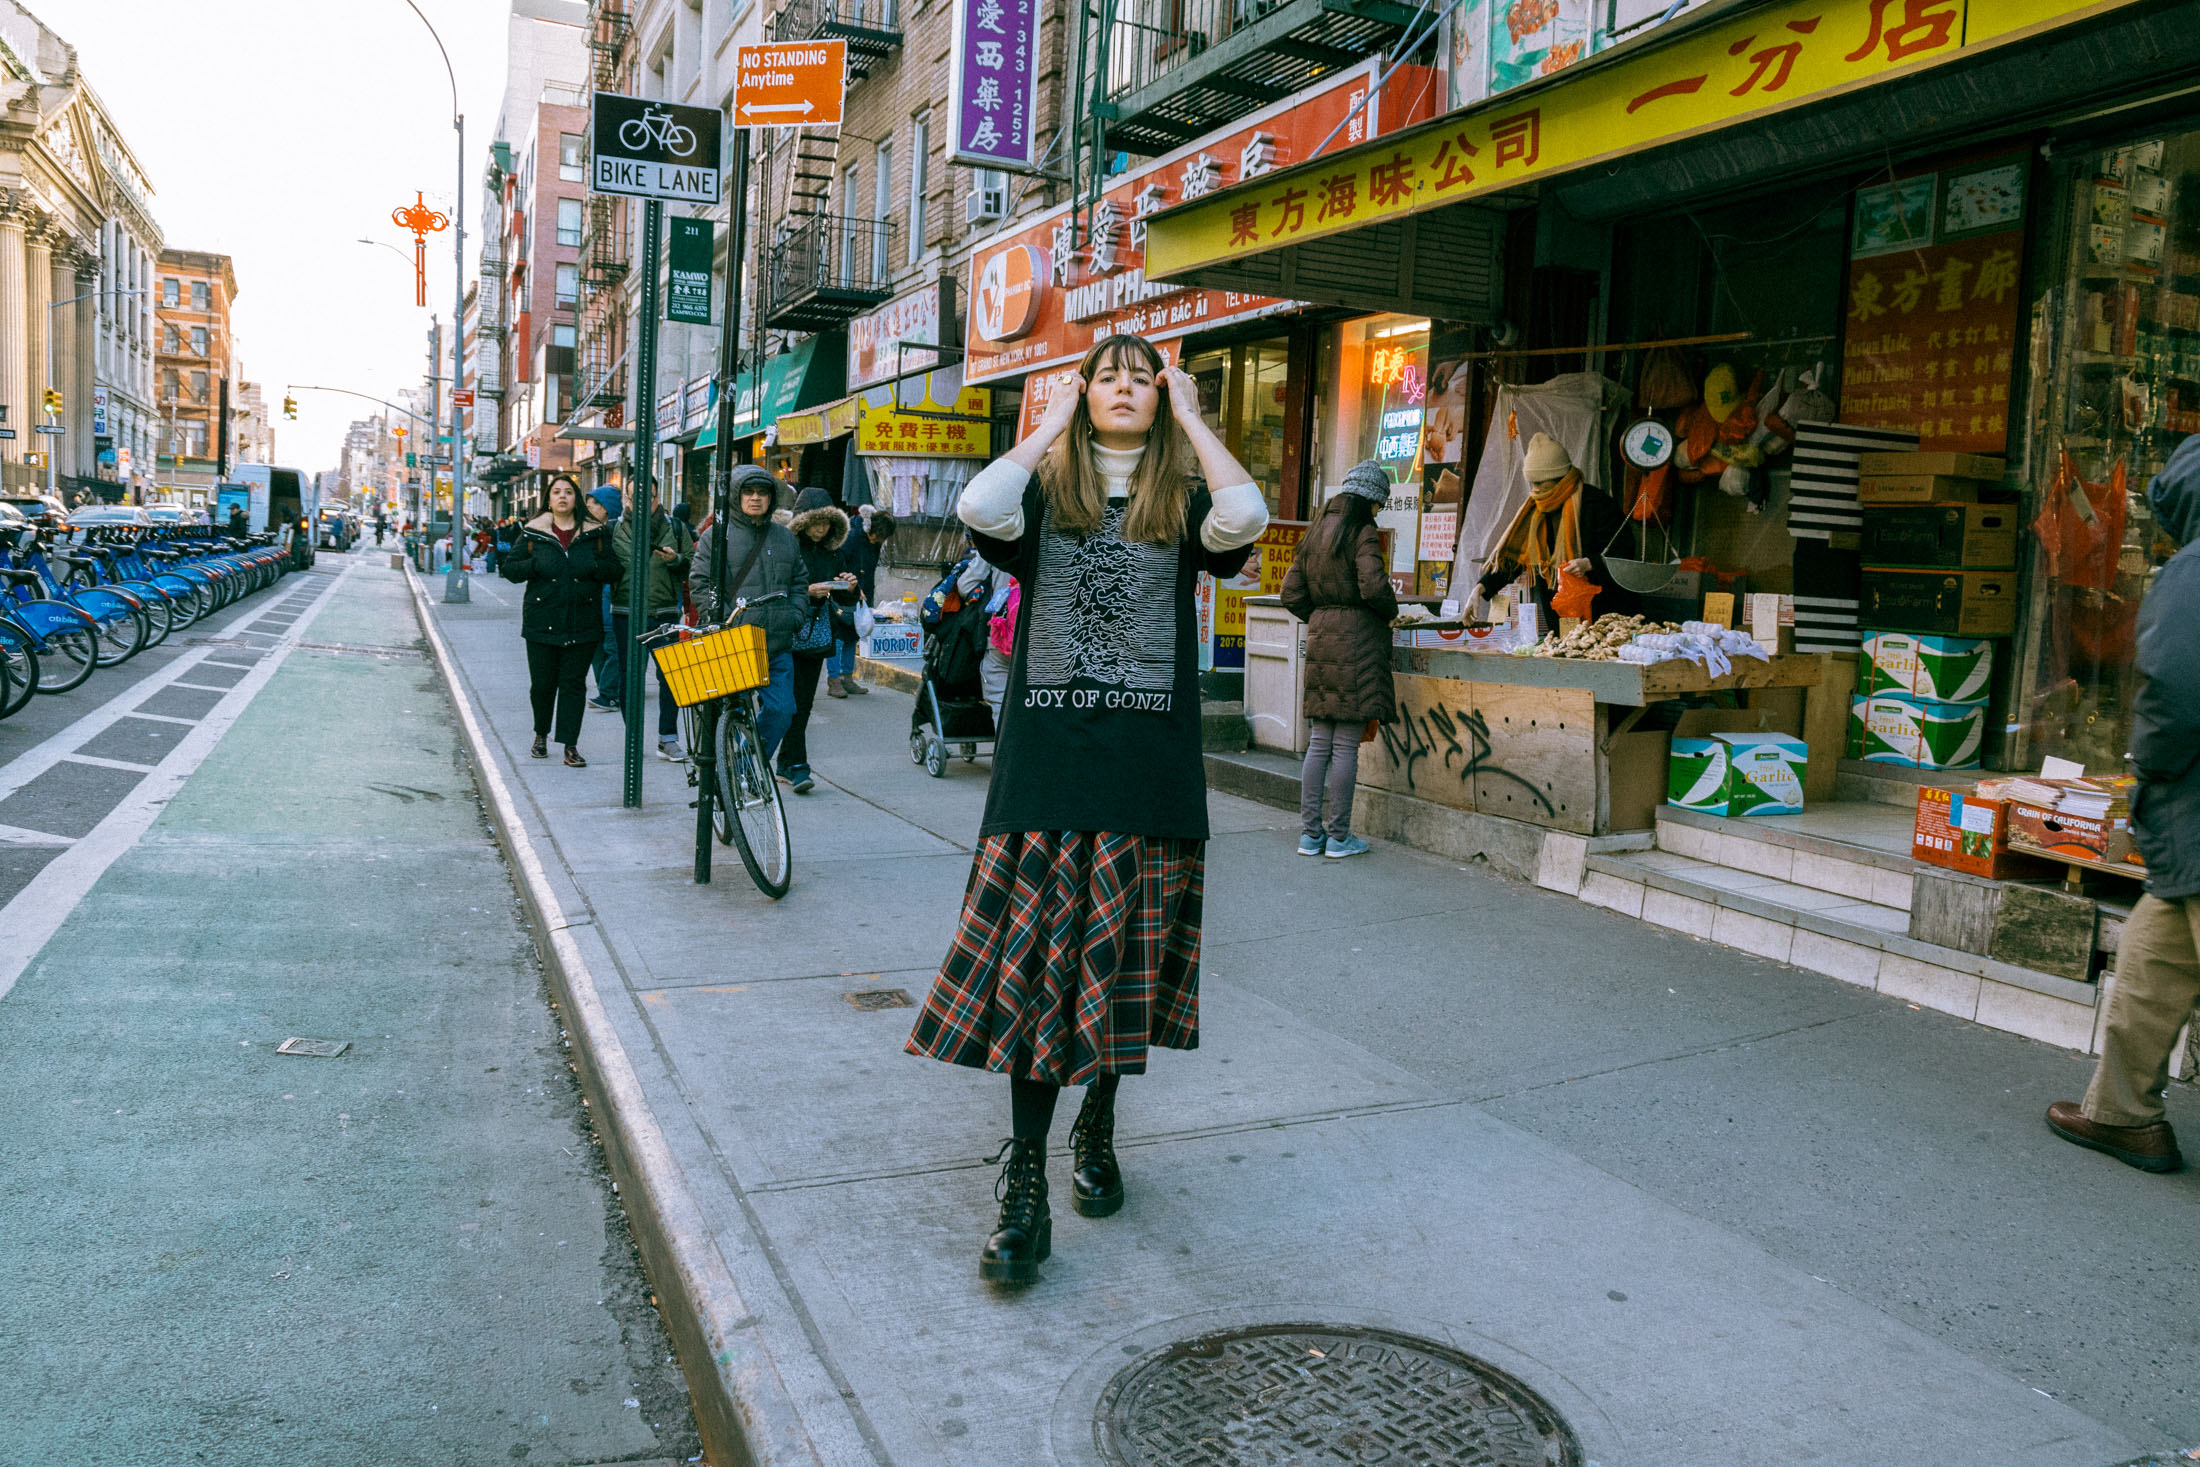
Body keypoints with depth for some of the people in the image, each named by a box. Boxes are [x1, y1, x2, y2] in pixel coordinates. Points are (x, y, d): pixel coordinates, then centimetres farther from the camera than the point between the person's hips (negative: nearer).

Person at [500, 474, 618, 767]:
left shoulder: (596, 533, 5)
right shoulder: (533, 533, 5)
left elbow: (614, 569, 4)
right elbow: (510, 568, 6)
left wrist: (594, 566, -15)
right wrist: (535, 565, -11)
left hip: (583, 624, 0)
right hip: (542, 621, 0)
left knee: (574, 684, 1)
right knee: (542, 684, 7)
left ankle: (570, 746, 3)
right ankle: (541, 735, 30)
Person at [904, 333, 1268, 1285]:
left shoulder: (1180, 503, 10)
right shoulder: (1046, 494, 9)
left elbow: (1246, 518, -14)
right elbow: (979, 508, -14)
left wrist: (1189, 418, -3)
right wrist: (1053, 423, -2)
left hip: (1150, 770, 1)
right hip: (1045, 761, -1)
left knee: (1121, 967, 10)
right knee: (1034, 967, -4)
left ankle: (1097, 1129, 33)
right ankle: (1023, 1187, 1)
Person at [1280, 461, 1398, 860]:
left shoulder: (1315, 534, 13)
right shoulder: (1363, 534, -8)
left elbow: (1292, 595, 12)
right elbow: (1374, 588, -19)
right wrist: (1391, 610, 1)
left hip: (1320, 638, 7)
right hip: (1357, 639, -7)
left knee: (1318, 744, 10)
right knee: (1346, 747, -1)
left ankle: (1310, 833, 13)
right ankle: (1339, 837, 5)